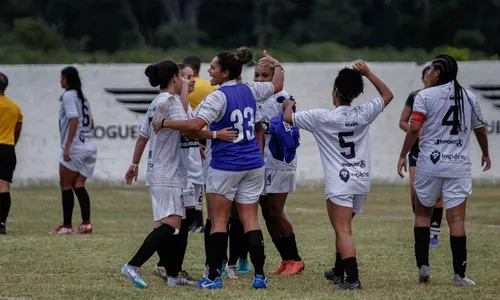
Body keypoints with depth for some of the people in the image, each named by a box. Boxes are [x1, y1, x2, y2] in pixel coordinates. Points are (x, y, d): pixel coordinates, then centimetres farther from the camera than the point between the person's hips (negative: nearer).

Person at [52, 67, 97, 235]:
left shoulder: (68, 96, -9)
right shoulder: (82, 97, 15)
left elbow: (74, 119, -20)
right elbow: (91, 123, 20)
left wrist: (67, 146, -22)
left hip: (75, 147, -7)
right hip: (90, 146, 7)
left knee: (66, 185, 3)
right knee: (78, 185, 6)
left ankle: (67, 225, 3)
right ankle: (86, 223, -5)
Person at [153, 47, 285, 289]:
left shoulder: (218, 97, -15)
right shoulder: (250, 90, 5)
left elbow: (196, 125, -27)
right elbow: (277, 85, 23)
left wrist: (165, 123, -17)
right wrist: (276, 65, 41)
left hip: (225, 166, -6)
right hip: (252, 165, 6)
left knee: (218, 220, 2)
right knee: (250, 219, 7)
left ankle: (214, 276, 0)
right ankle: (259, 275, 3)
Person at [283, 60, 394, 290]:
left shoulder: (322, 117, -10)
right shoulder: (363, 114, 0)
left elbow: (288, 118, 0)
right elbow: (387, 95, 16)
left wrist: (288, 105, 22)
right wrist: (368, 74, 14)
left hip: (339, 183, -6)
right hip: (361, 179, 6)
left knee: (343, 231, -9)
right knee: (342, 228, 23)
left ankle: (352, 278, -19)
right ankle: (339, 271, 33)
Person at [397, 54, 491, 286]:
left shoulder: (425, 96, -3)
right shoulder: (469, 97, 8)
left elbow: (414, 128, -11)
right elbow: (480, 129, 17)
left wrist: (403, 155, -1)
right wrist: (485, 154, 33)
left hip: (430, 162, -2)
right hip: (459, 164, 2)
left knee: (422, 213, 15)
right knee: (457, 219, 0)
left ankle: (423, 265, 9)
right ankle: (459, 274, -2)